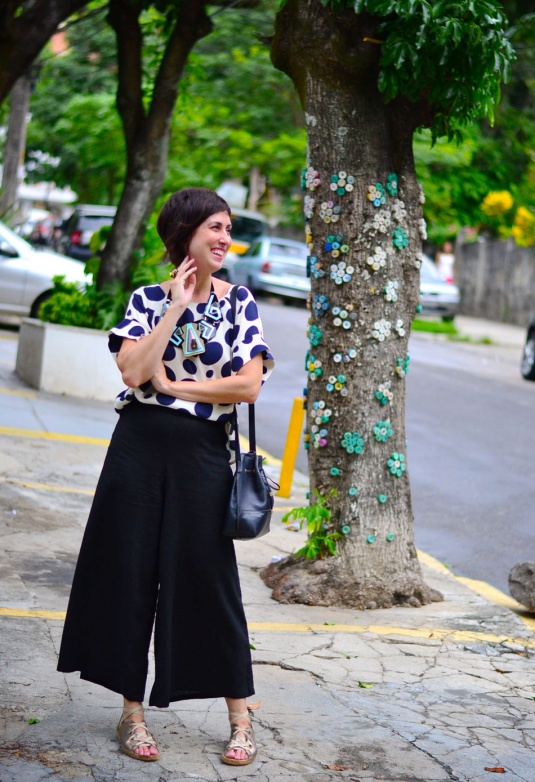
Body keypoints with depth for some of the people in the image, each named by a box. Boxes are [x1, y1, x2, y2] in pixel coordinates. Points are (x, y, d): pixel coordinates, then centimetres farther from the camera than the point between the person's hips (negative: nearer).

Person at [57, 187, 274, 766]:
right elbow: (133, 371, -13)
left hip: (203, 452, -1)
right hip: (140, 447, 1)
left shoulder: (239, 302, 3)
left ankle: (240, 719, 12)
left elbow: (249, 385, -8)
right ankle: (132, 712, 17)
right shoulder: (148, 299, 3)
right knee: (130, 573, 4)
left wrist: (173, 386, -8)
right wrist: (177, 307, -11)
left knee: (207, 578, 1)